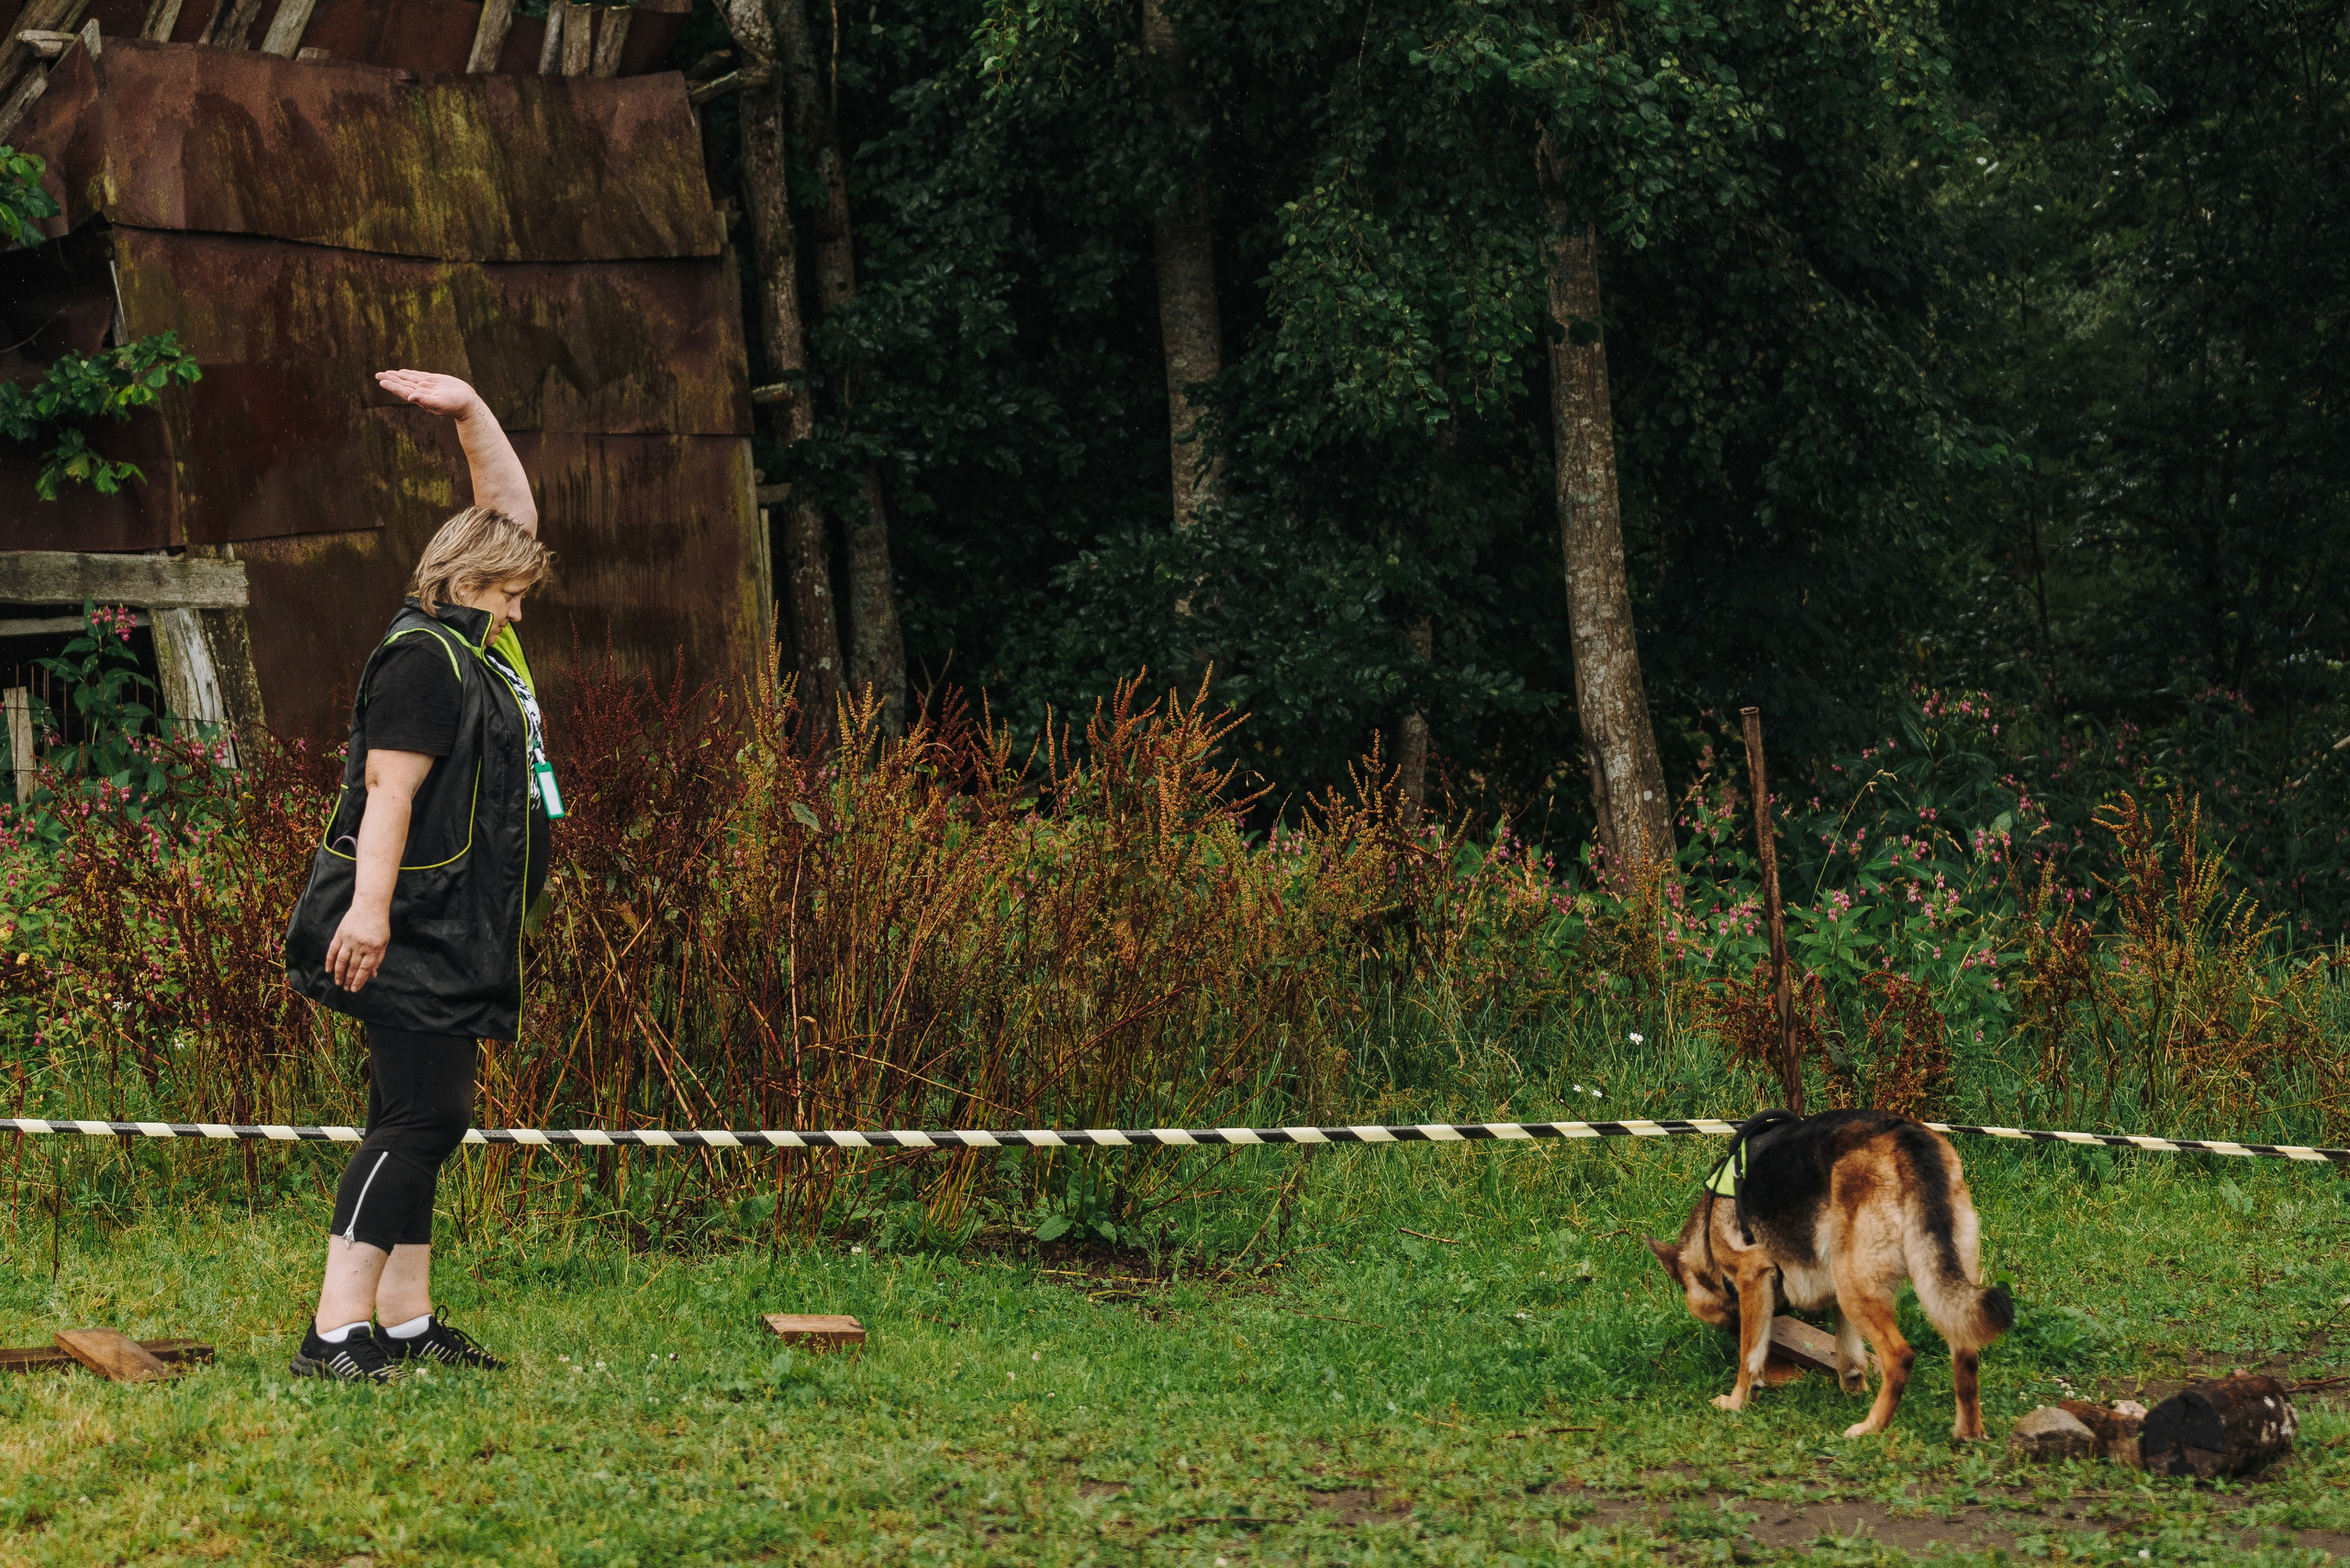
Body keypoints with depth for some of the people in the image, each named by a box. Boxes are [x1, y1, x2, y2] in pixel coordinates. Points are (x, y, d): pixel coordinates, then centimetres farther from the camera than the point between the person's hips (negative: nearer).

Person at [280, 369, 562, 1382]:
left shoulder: (476, 643, 18)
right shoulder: (424, 656, -11)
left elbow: (512, 508, 26)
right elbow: (390, 787, -20)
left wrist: (470, 413, 17)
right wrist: (368, 905, -26)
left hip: (452, 939, 10)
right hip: (411, 934, -10)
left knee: (423, 1122, 10)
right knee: (420, 1118, -14)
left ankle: (407, 1324, 13)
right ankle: (337, 1332, -16)